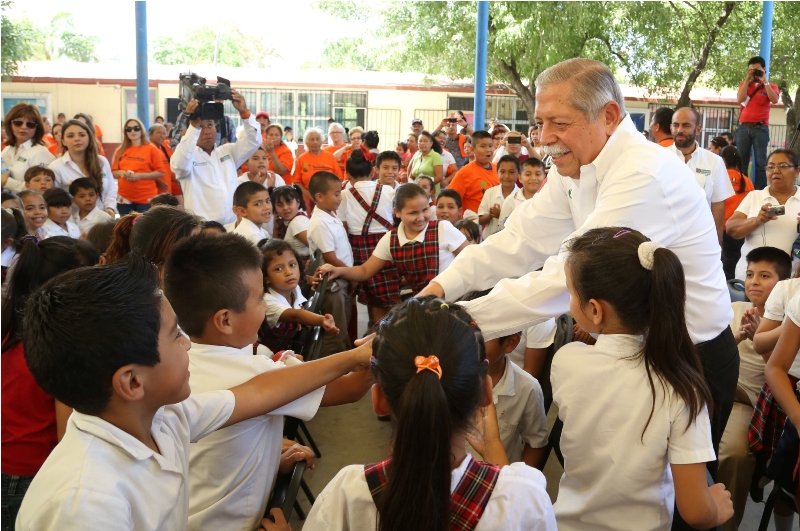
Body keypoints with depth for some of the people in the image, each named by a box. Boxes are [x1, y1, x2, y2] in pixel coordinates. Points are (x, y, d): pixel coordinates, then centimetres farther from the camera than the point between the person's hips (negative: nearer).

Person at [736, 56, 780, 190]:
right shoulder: (744, 84, 14)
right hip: (743, 127, 2)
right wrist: (747, 79, -5)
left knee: (760, 162, -6)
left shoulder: (771, 86, 9)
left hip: (761, 128, -2)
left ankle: (760, 191, -8)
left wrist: (765, 81, -9)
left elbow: (774, 100, -11)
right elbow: (740, 99, -5)